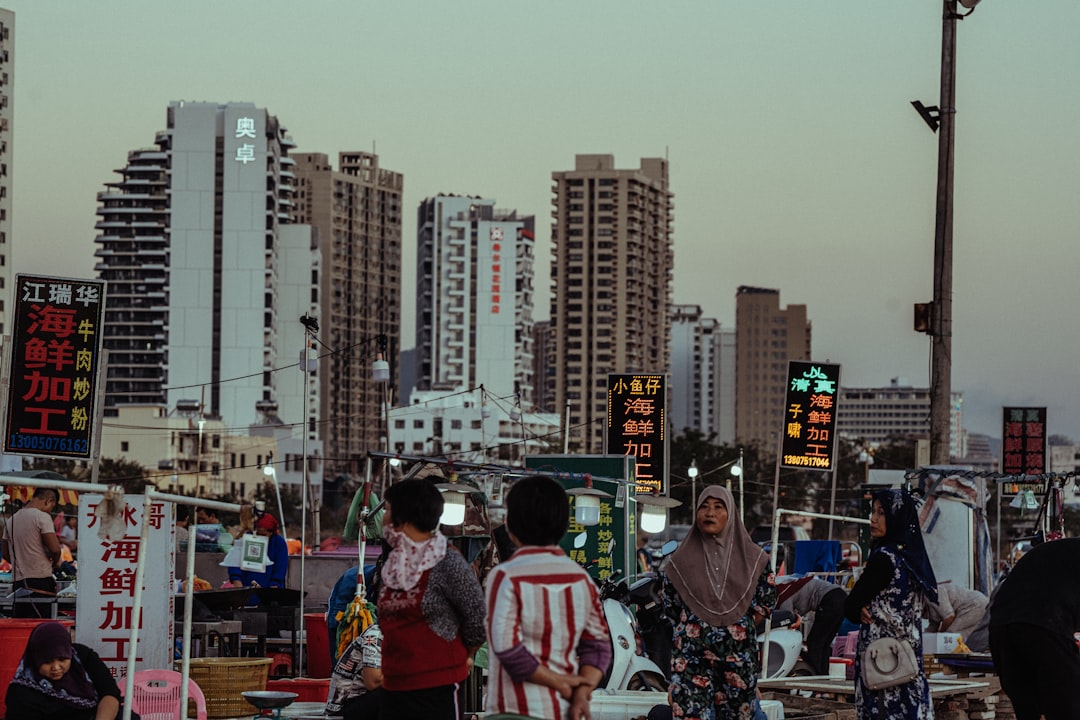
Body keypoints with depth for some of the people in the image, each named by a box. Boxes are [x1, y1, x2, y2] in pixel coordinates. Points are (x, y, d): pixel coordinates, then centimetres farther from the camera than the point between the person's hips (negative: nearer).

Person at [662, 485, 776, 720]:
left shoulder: (752, 557, 4)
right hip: (692, 654, -1)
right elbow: (670, 607, 11)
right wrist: (694, 629, 3)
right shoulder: (682, 560, 4)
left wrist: (740, 628, 4)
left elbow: (766, 602, 10)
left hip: (739, 655, 1)